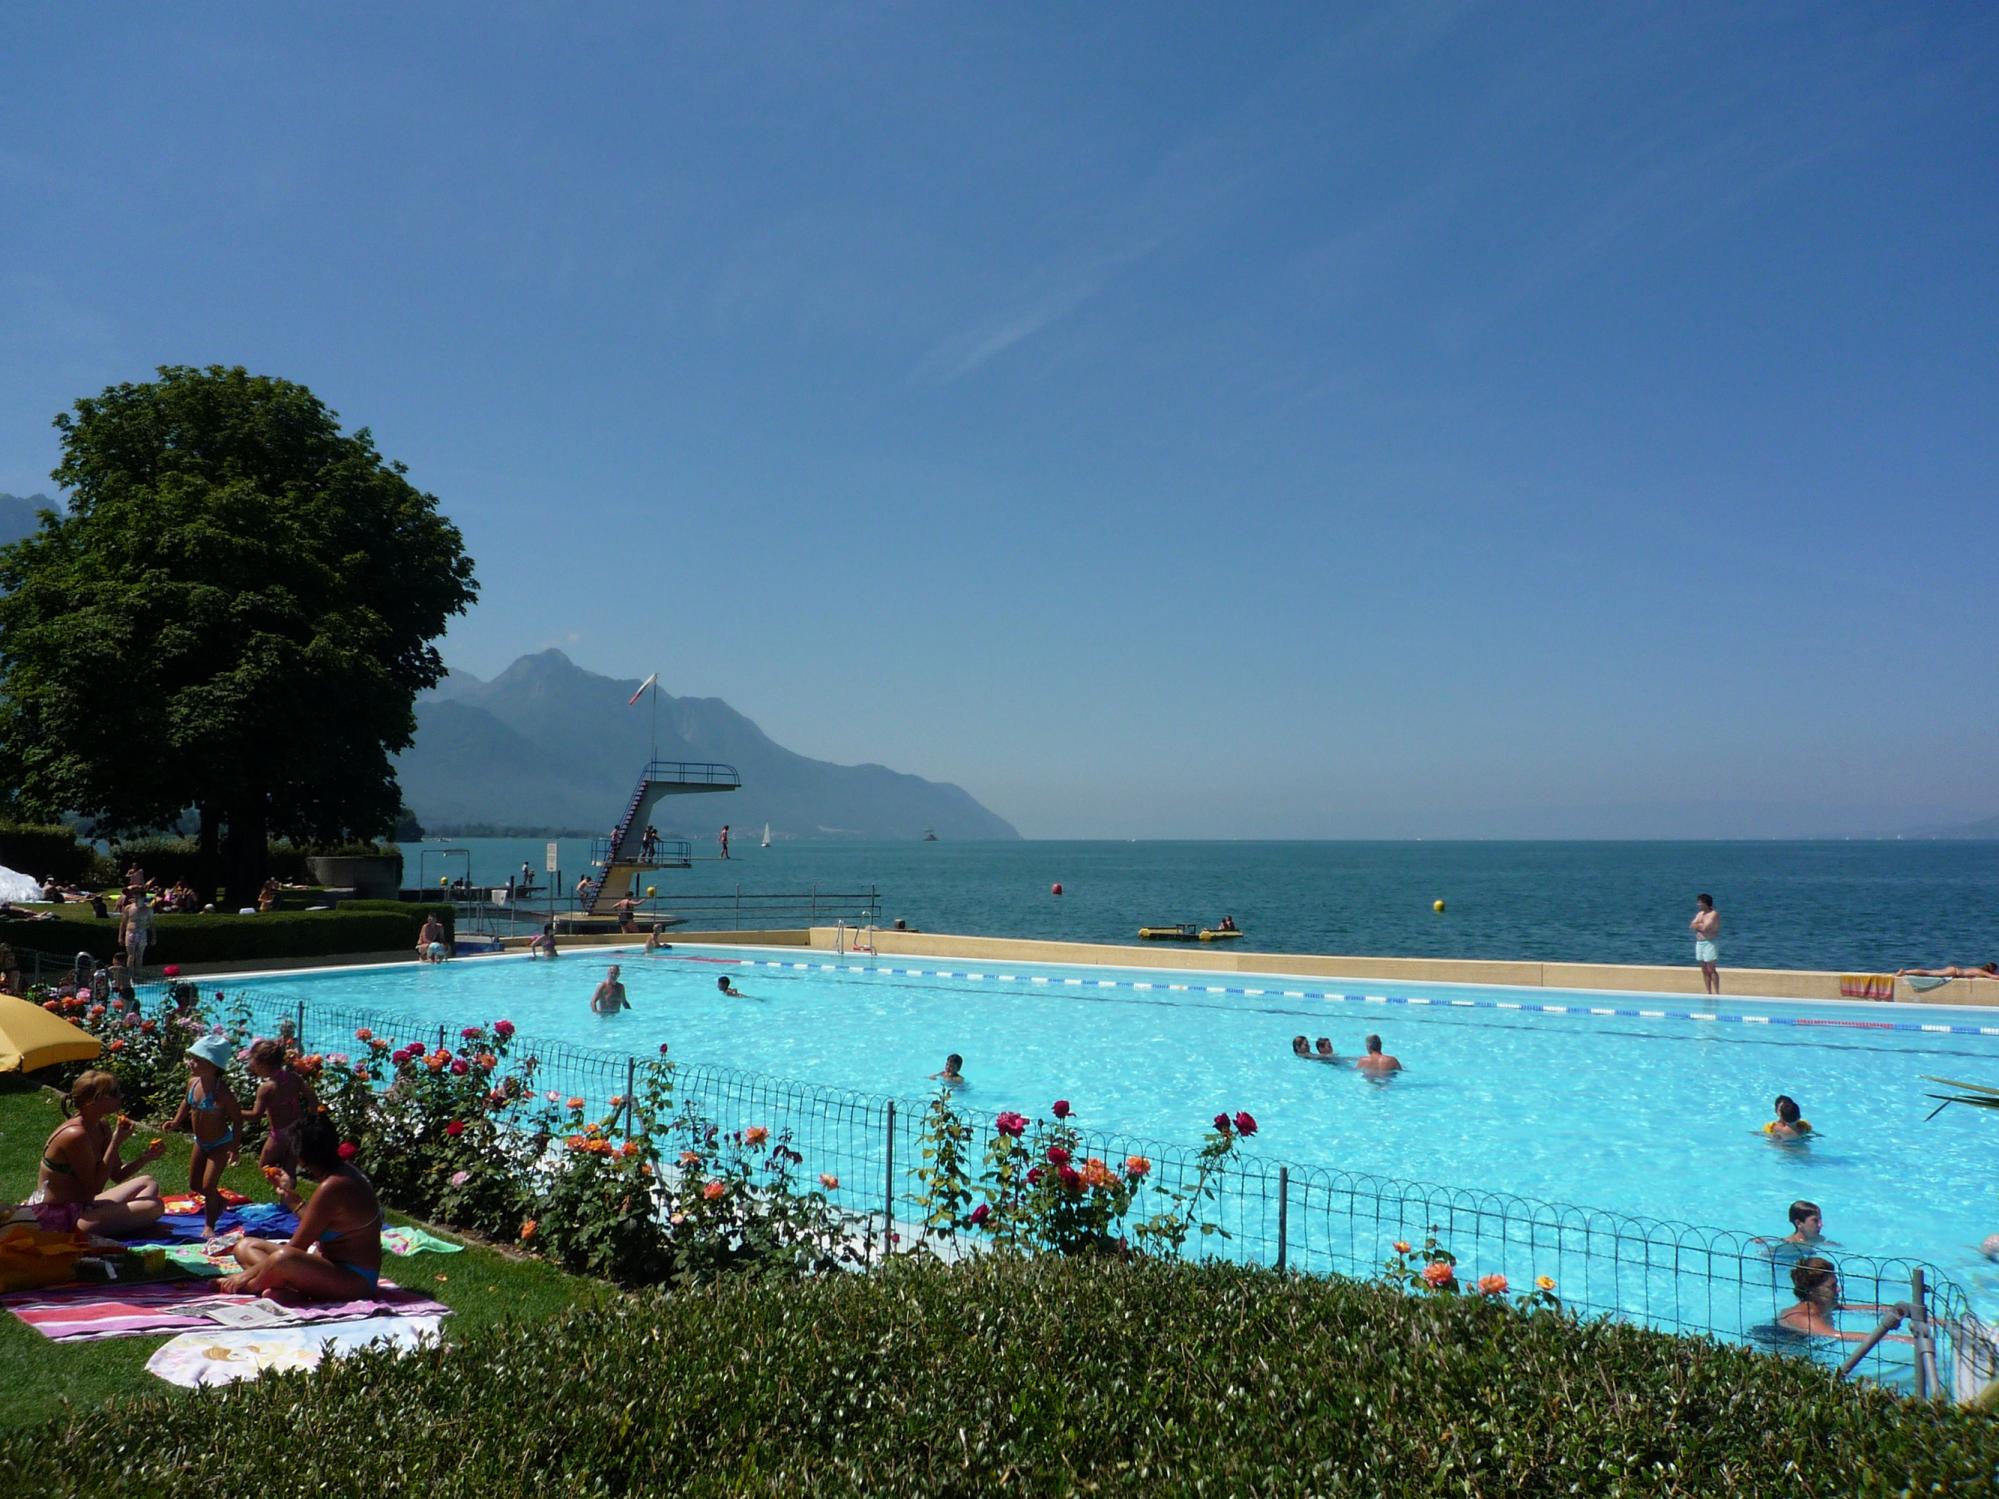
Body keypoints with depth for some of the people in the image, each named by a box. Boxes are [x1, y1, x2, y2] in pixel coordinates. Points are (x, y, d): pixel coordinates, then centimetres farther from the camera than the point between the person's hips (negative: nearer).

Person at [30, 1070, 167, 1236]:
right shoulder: (75, 1135, -22)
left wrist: (144, 1157, -7)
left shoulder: (102, 1127, 6)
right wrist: (116, 1142, -20)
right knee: (154, 1206, -22)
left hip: (81, 1206, 10)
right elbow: (94, 1188, -20)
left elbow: (117, 1175, 12)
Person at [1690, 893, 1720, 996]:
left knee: (1711, 970, -8)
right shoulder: (1699, 913, 15)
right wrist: (1701, 925, -9)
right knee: (1704, 970, 9)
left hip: (1710, 943, -8)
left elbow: (1705, 927, -20)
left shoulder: (1714, 914, -10)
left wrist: (1697, 925, -2)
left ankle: (1717, 993, -5)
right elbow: (1692, 926, 6)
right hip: (1699, 943, 8)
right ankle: (1709, 992, 14)